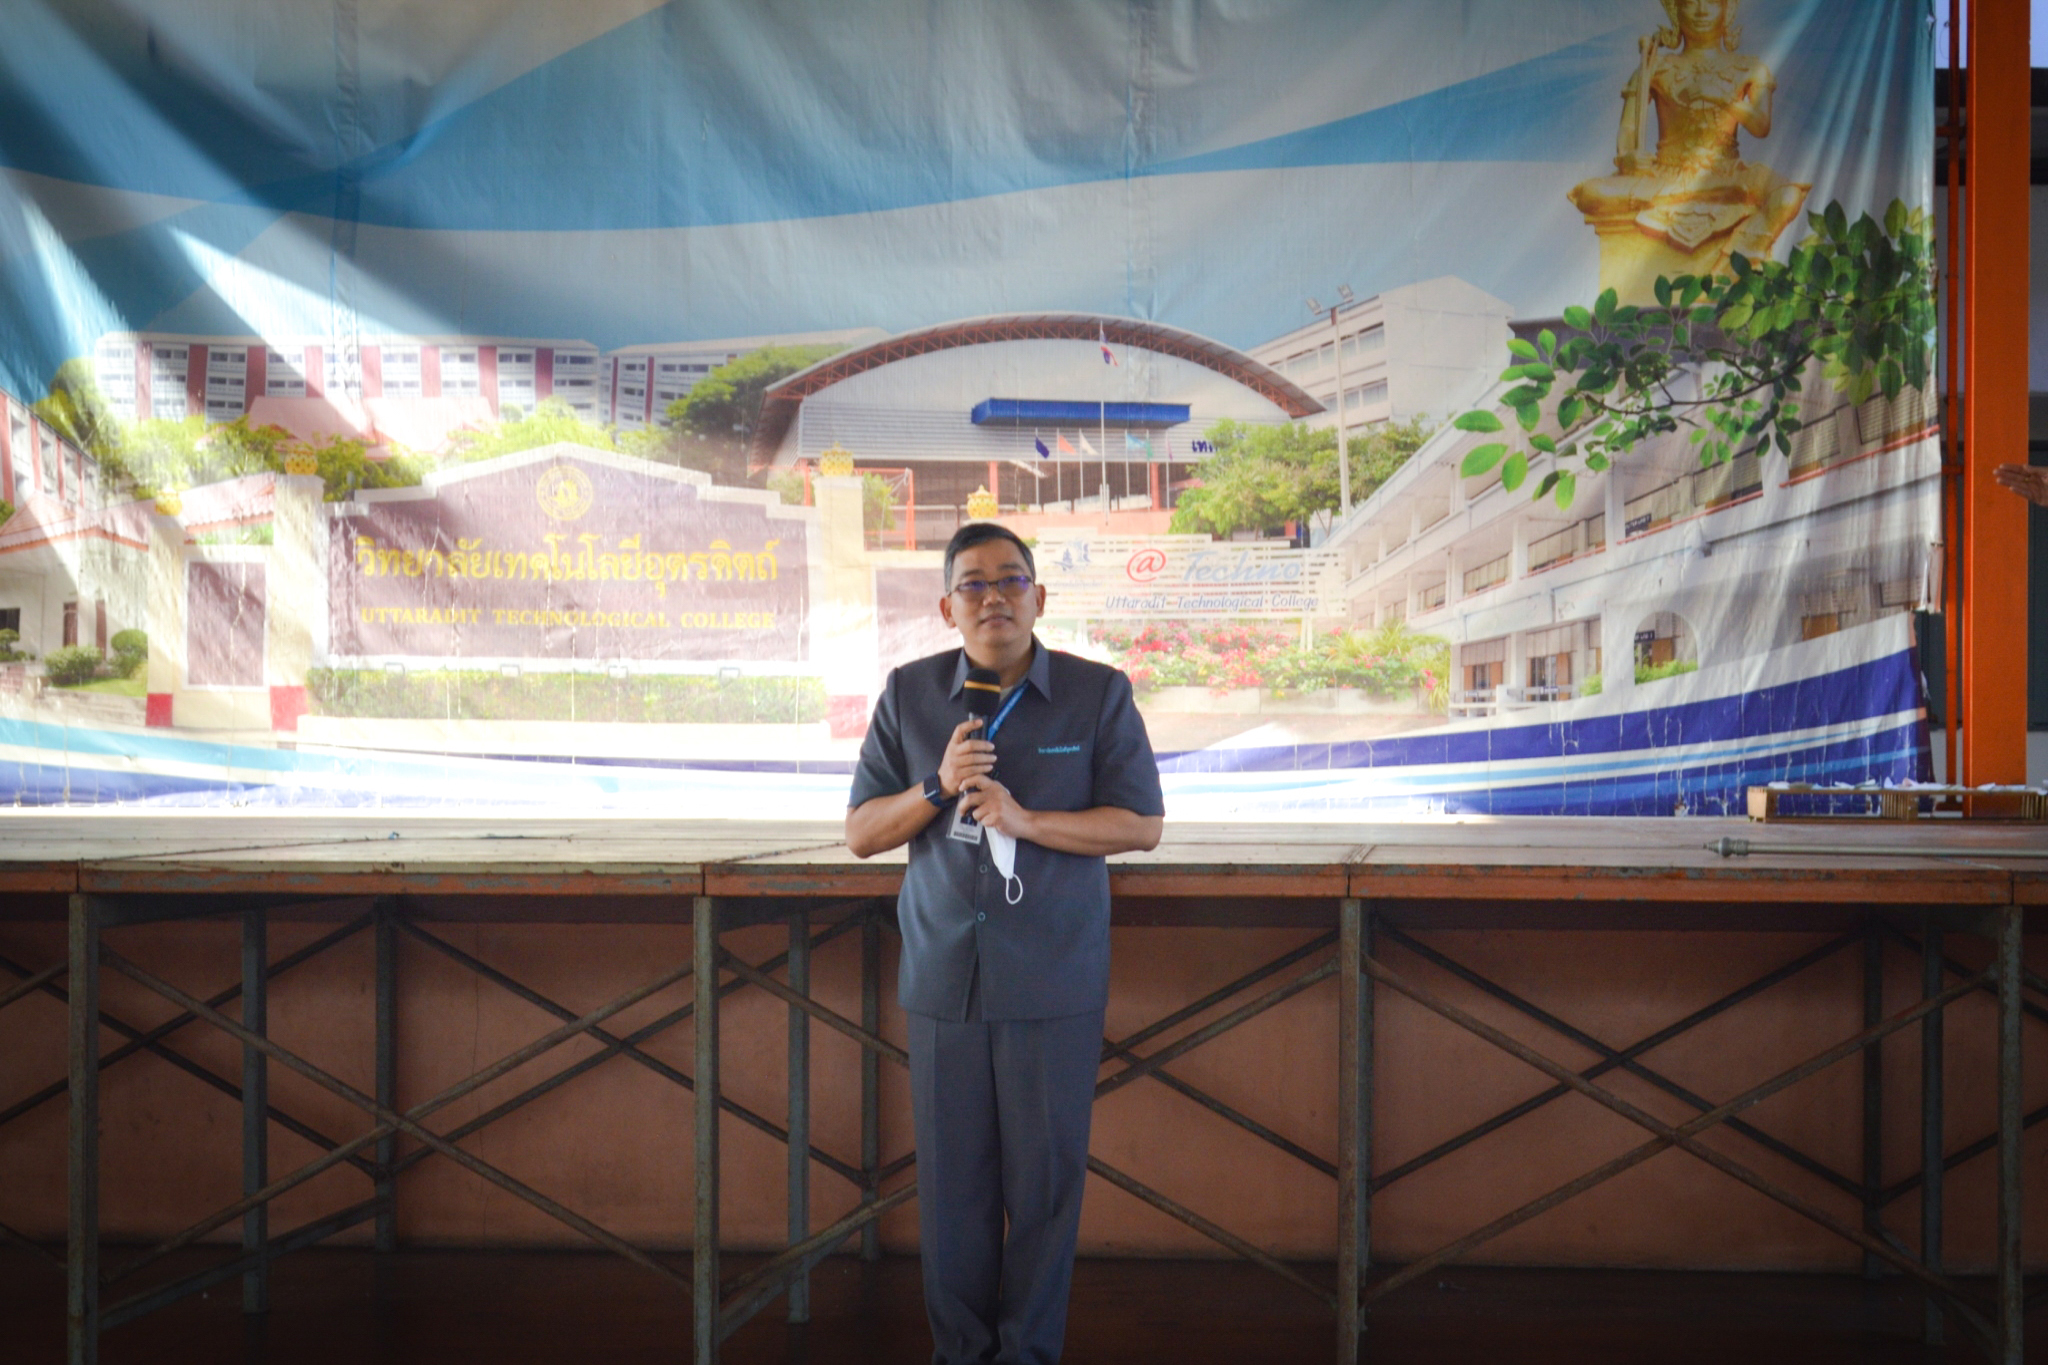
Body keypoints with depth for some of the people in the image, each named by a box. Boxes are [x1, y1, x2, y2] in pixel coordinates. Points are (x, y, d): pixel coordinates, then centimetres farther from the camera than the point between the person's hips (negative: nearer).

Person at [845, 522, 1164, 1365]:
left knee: (1046, 1177, 3)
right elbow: (861, 833, 5)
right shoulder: (908, 696, 4)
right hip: (943, 975, 2)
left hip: (1056, 985, -1)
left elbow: (1142, 825, -4)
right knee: (953, 1178, 6)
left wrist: (1024, 819, -17)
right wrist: (937, 787, -14)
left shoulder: (1099, 694, -2)